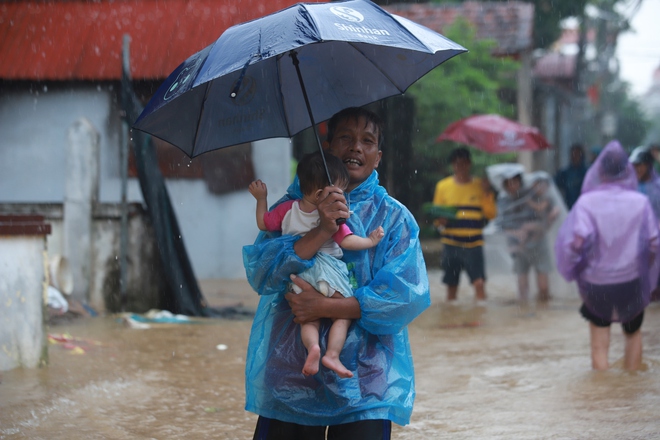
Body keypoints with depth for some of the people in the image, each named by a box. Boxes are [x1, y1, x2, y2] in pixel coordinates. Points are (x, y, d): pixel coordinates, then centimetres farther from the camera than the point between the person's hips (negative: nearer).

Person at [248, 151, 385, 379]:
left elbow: (263, 223, 16)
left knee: (309, 320, 7)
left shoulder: (287, 209, 7)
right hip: (329, 271, -3)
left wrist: (261, 198, 28)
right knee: (342, 314, 7)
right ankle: (332, 353, -10)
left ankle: (312, 346, -22)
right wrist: (370, 241, 5)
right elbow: (347, 242, -9)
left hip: (298, 274, 4)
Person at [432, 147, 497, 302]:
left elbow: (491, 214, 2)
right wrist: (440, 219, -11)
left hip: (474, 244, -1)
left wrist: (487, 194, -11)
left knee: (479, 282, -13)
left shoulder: (480, 186, 6)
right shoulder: (442, 186, 8)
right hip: (451, 243, 1)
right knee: (451, 285, 5)